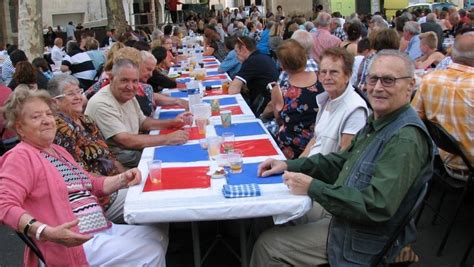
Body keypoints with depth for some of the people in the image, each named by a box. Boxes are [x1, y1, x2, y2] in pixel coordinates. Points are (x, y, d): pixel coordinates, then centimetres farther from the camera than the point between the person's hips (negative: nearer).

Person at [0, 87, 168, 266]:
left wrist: (122, 179, 3)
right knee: (151, 252, -15)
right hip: (74, 243, -9)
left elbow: (92, 185, 22)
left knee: (159, 234, 7)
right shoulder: (21, 156, -9)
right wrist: (47, 233, -33)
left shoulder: (58, 151, 19)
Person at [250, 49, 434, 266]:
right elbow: (341, 161, 13)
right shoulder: (378, 122, 6)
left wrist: (313, 187, -27)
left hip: (363, 242, -9)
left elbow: (377, 205, -32)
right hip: (341, 214, 9)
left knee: (268, 245, -7)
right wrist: (290, 165, 1)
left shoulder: (406, 138, -26)